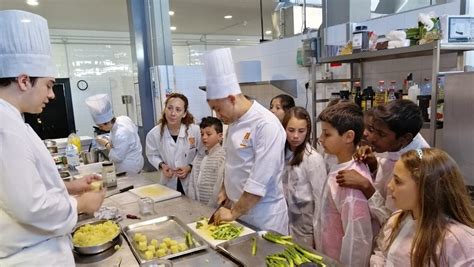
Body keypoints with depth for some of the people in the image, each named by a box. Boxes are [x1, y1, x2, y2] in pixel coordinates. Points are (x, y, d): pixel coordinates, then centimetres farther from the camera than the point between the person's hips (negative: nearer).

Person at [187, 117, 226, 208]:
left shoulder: (222, 156, -13)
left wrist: (211, 207, -15)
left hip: (213, 209, -5)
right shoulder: (198, 157, 7)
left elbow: (219, 186, -16)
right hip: (198, 207, 6)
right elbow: (192, 182, 8)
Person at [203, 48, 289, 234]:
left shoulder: (266, 125, -21)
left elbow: (260, 181, -24)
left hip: (264, 215, -7)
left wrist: (233, 213, -18)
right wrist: (226, 190, 7)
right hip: (238, 208, 7)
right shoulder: (234, 122, 6)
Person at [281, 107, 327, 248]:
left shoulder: (314, 159, -16)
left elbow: (320, 197, -13)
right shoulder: (283, 153, 0)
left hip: (306, 222, -5)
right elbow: (281, 188, 5)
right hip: (287, 219, 5)